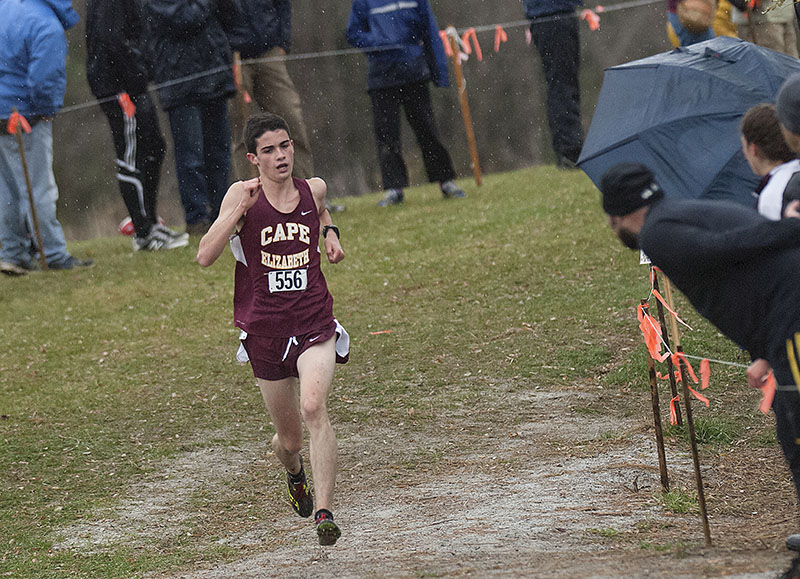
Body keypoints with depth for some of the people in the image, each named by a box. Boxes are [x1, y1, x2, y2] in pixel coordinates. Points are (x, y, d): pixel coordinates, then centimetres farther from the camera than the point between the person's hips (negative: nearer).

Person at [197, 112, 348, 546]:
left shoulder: (314, 189, 1)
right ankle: (294, 474, 50)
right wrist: (239, 209, -27)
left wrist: (330, 233, 7)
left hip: (314, 324, 0)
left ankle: (324, 512, -27)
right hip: (264, 330, 0)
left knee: (314, 408, -26)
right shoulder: (243, 195, -8)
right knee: (289, 438, 12)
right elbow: (205, 257, -18)